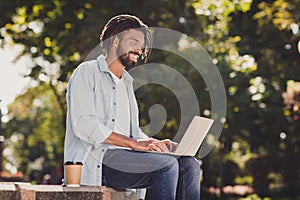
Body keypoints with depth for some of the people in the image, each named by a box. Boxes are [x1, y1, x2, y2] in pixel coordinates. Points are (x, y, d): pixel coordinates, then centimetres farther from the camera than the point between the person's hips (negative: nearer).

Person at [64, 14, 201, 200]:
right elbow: (84, 125, -13)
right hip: (95, 161, -7)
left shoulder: (127, 83, 27)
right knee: (167, 164, -27)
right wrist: (134, 143, -18)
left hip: (124, 158, 8)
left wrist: (154, 144, 2)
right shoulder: (88, 72, 1)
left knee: (189, 164, -13)